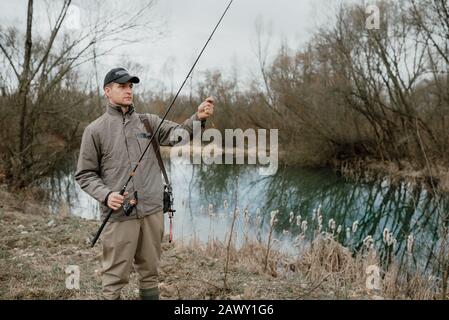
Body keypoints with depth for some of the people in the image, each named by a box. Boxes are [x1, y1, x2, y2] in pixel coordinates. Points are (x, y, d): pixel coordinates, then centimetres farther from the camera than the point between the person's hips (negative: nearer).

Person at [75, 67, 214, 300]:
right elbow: (85, 174, 1)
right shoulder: (95, 130, 1)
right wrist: (105, 195, -16)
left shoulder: (147, 121, 9)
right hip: (119, 214, -3)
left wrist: (198, 117, -21)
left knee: (150, 273, 16)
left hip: (152, 211, 3)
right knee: (114, 279, 4)